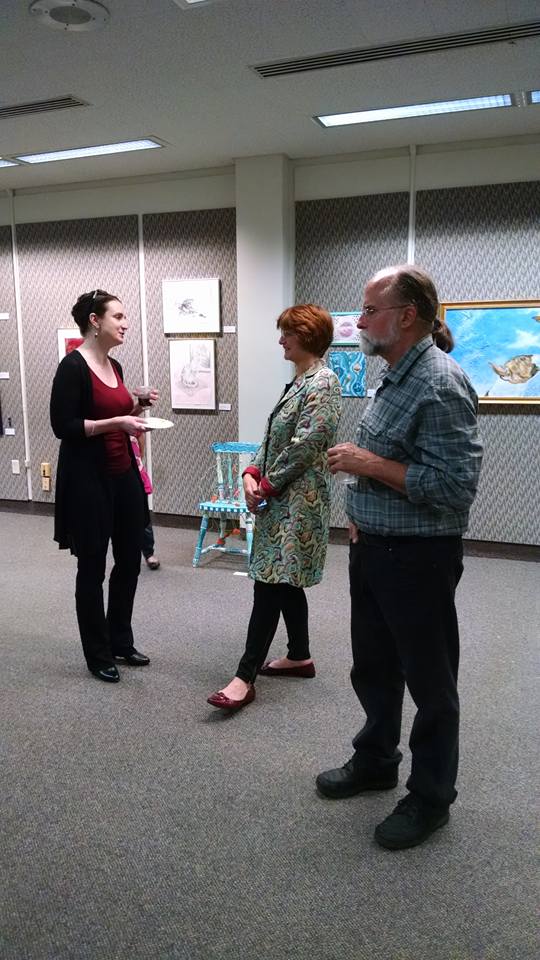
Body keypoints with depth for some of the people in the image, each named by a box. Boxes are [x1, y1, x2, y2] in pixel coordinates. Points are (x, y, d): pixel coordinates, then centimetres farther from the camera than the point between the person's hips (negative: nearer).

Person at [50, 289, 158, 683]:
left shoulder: (115, 367, 11)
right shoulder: (73, 366, -13)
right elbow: (63, 426, -17)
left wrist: (135, 411, 4)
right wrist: (115, 422, -22)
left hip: (123, 475, 8)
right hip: (88, 479, -8)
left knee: (130, 560, 14)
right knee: (92, 566, 4)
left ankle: (121, 641, 31)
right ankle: (98, 655, 20)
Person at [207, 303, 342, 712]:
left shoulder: (323, 382, -14)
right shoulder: (298, 381, 16)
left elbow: (305, 445, -21)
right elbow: (273, 437, 17)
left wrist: (267, 485, -13)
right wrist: (253, 473, 2)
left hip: (298, 500, -10)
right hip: (280, 499, 10)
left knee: (270, 582, -10)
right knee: (283, 580, 15)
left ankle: (245, 677, -7)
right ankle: (300, 656, 28)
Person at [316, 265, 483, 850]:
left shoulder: (440, 386, -21)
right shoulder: (393, 377, 9)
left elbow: (455, 487, -27)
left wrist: (369, 463, -22)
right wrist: (360, 514, 14)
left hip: (418, 558, -9)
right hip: (373, 550, 9)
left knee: (429, 682, 9)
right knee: (373, 668, 22)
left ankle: (430, 797, 28)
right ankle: (375, 762, 42)